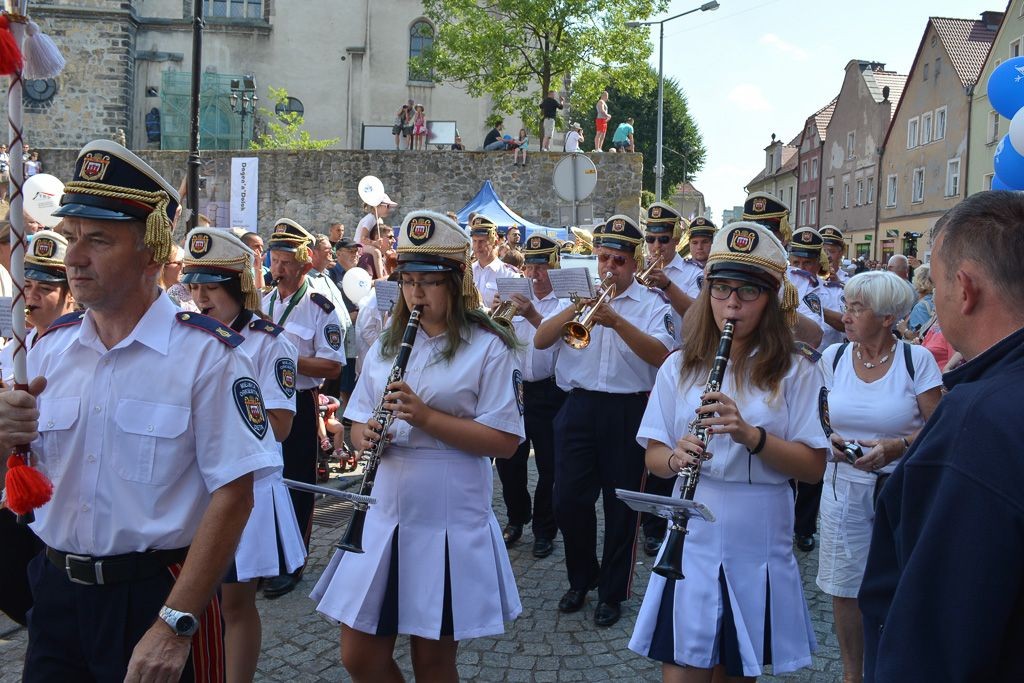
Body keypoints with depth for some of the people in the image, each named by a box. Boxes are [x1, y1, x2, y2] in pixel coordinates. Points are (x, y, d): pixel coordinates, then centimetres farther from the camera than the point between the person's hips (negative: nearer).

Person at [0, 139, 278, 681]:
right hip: (55, 591, 5)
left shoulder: (207, 354, -15)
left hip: (157, 592, -5)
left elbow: (232, 495, -18)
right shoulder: (50, 347, 3)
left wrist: (175, 625, -19)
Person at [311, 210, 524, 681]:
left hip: (450, 524, -5)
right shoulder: (385, 345, 9)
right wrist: (366, 435, -11)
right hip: (383, 517, 5)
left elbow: (505, 441, -13)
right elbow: (358, 423, 13)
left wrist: (425, 416, -22)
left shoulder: (488, 348, -7)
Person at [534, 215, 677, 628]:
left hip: (628, 411, -2)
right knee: (568, 501, 4)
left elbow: (661, 354, -16)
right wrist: (575, 309, -16)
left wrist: (616, 321, -27)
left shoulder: (651, 305, 2)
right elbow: (540, 341, -2)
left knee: (622, 506, 5)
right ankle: (581, 579, 28)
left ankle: (612, 593, 21)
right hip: (580, 407, 2)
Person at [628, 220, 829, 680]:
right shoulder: (679, 366, 2)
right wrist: (676, 458, -19)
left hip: (759, 546, 0)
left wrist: (751, 435, -23)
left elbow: (814, 467, -7)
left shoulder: (796, 372, -3)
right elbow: (653, 455, 4)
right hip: (692, 542, 1)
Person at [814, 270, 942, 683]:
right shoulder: (833, 358, 1)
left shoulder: (917, 360, -7)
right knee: (845, 587, 10)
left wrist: (898, 446, -22)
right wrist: (830, 438, -12)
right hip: (845, 486, 3)